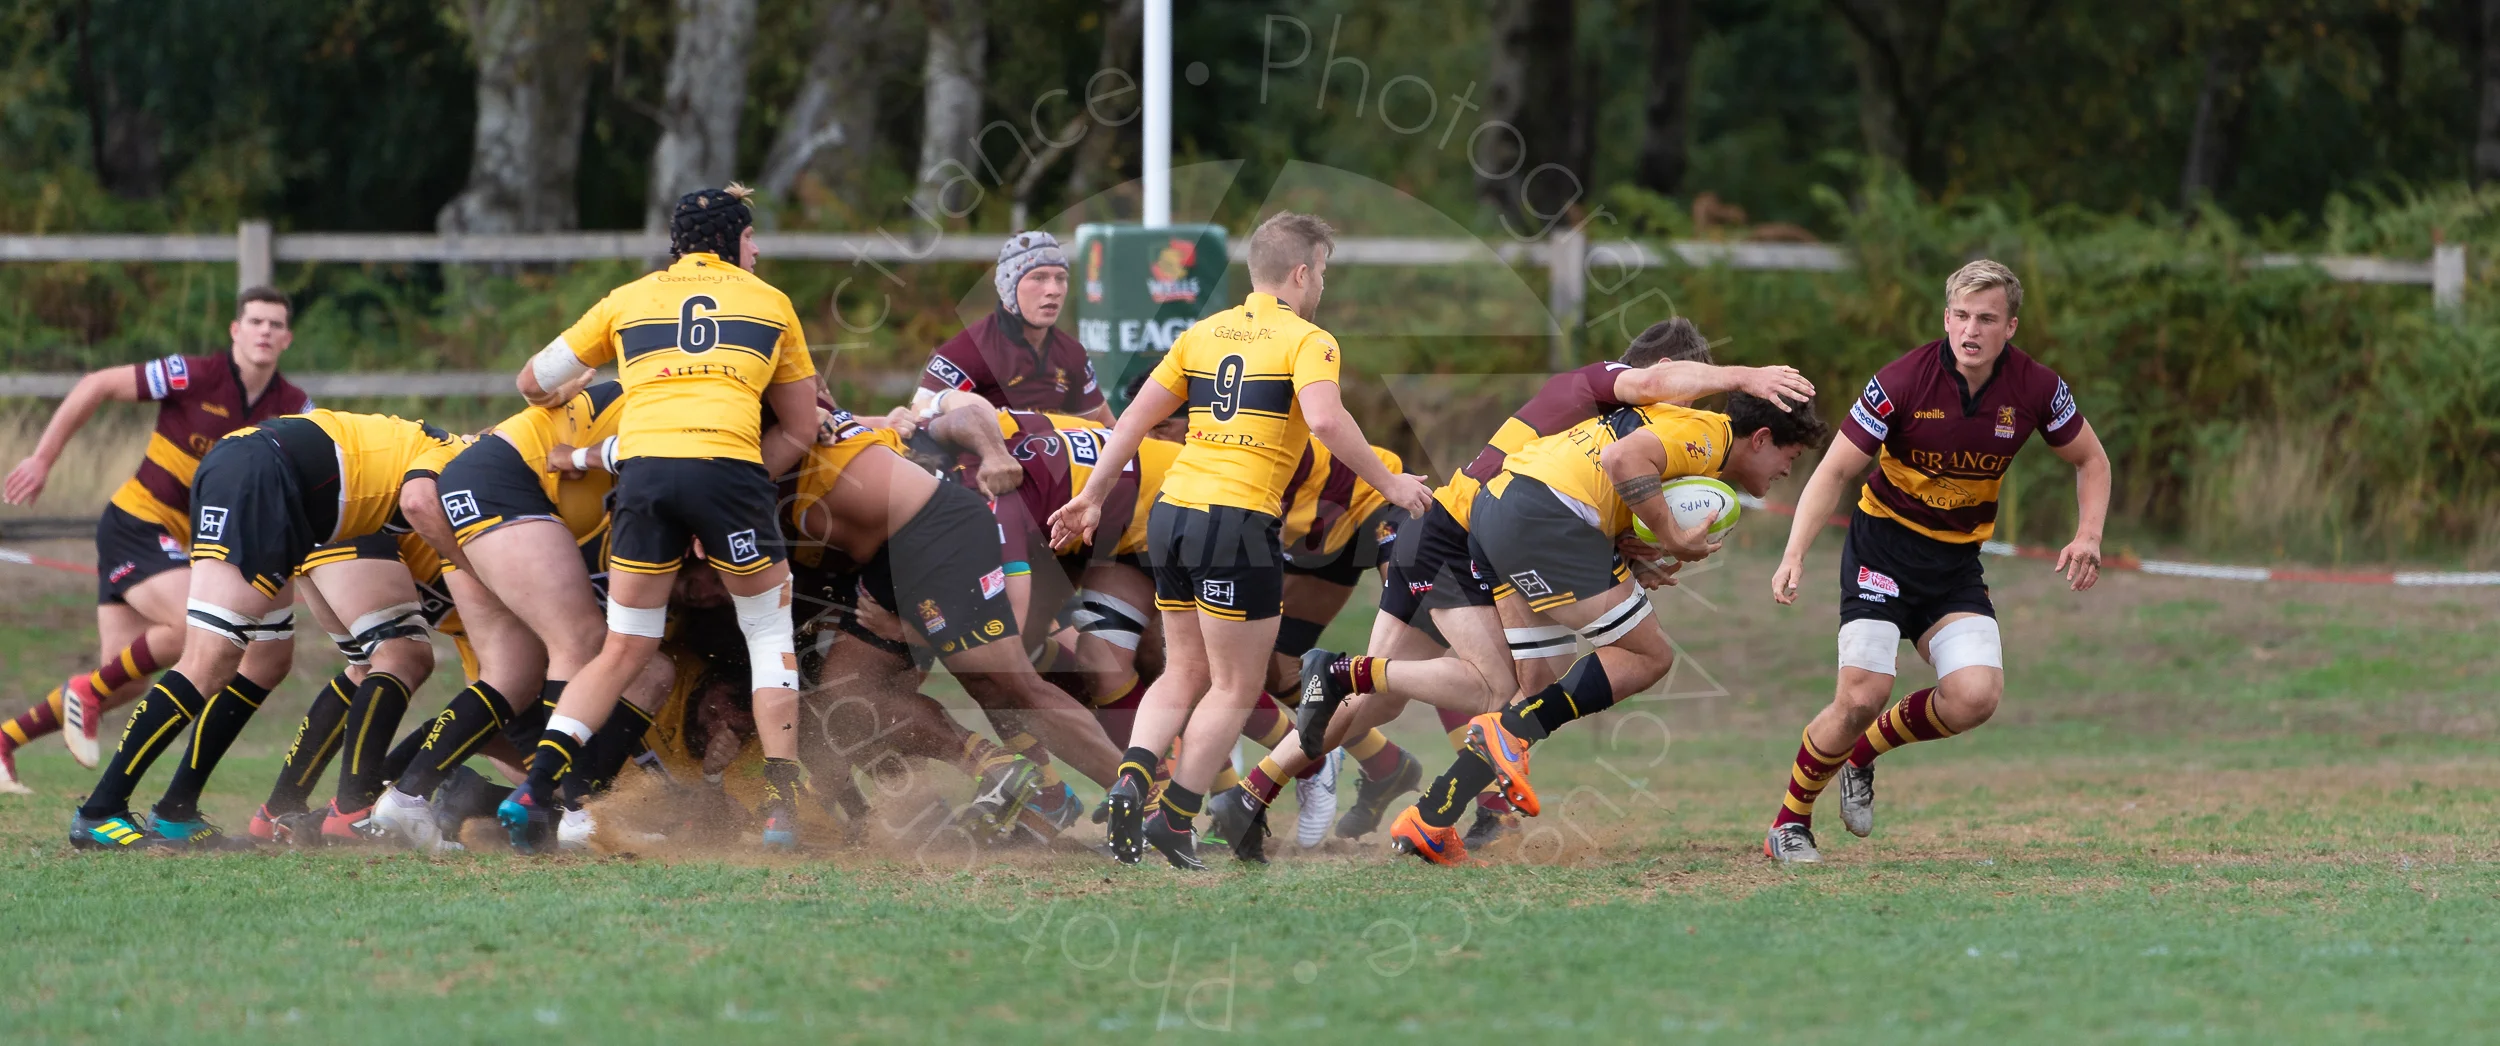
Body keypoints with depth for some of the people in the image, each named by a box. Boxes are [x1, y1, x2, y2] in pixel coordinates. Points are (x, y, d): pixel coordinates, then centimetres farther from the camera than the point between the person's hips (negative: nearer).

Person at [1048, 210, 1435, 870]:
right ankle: (1175, 820, 2)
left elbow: (1135, 419, 13)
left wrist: (1093, 496, 20)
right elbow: (1325, 421, -21)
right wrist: (1387, 484, -12)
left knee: (1184, 673, 18)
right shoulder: (1306, 340, -4)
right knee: (1236, 689, 5)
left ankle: (1133, 778, -5)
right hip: (1238, 524, -7)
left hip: (1172, 514, 7)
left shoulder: (1202, 333, 14)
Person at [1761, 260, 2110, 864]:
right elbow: (1836, 471, -13)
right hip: (1884, 544, -3)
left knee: (1976, 697, -18)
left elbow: (2090, 459, 9)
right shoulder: (1902, 382, -19)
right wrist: (1795, 554, -25)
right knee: (1863, 696, -19)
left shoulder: (2036, 388, -9)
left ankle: (1866, 749, 11)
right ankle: (1789, 823, 3)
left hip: (1957, 559, 3)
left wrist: (2088, 535, -8)